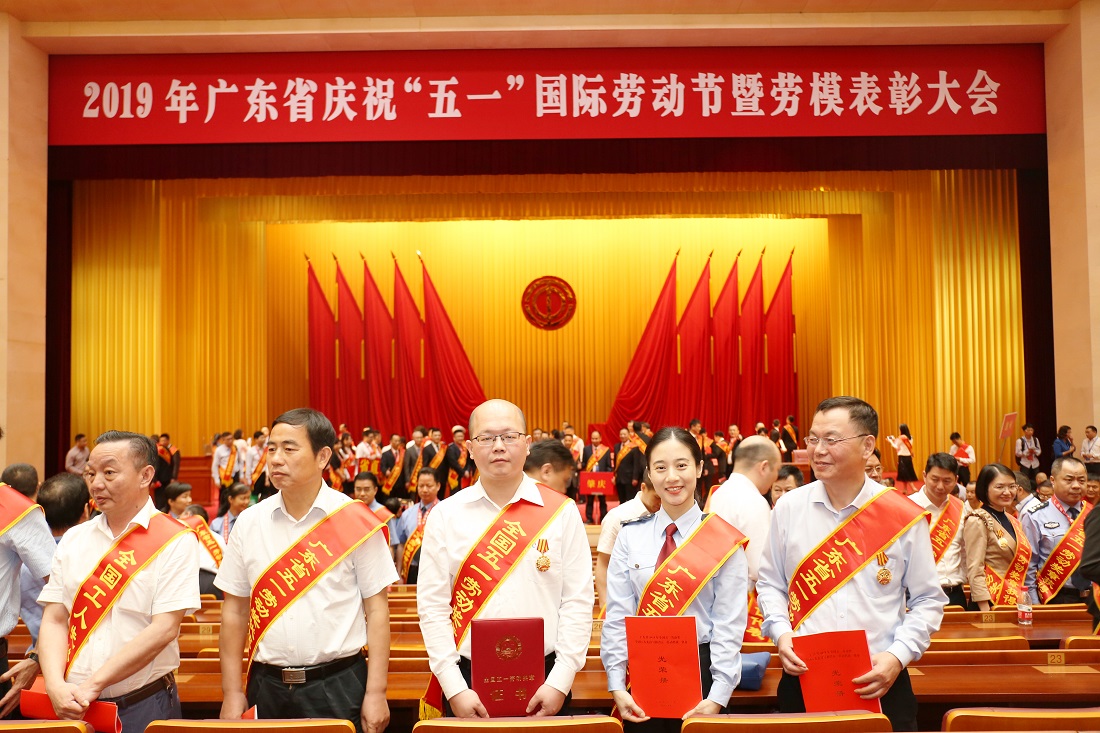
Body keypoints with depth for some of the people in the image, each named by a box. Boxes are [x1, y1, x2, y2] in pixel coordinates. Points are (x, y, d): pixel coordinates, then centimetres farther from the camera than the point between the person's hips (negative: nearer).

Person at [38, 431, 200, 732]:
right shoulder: (73, 540, 7)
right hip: (73, 707, 4)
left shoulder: (176, 541, -9)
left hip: (144, 707, -4)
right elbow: (54, 620, 2)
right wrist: (56, 685, -13)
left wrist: (93, 684, -17)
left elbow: (164, 629, -15)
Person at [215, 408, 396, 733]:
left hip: (338, 687, -3)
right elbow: (235, 611, 7)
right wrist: (231, 693, 5)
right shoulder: (249, 522, 2)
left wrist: (376, 693, -7)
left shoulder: (356, 521, -7)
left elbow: (376, 610, -5)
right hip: (268, 687, 3)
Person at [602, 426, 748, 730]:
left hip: (700, 674, -1)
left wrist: (717, 697, -12)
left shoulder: (723, 540, -4)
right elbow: (617, 616, -1)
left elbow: (729, 624, -6)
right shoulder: (630, 536, 1)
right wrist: (617, 687, -7)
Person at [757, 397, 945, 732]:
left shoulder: (903, 516, -4)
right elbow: (770, 584, 9)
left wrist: (899, 656, -10)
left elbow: (928, 599, 2)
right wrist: (780, 633, -7)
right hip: (803, 680, 1)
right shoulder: (788, 509, 1)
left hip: (879, 683, -1)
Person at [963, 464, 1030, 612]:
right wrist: (985, 611, -21)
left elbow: (1021, 565, 19)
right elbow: (974, 572, -16)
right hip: (993, 602, -7)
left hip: (1017, 601, 7)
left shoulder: (1013, 521, 13)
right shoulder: (978, 522, -10)